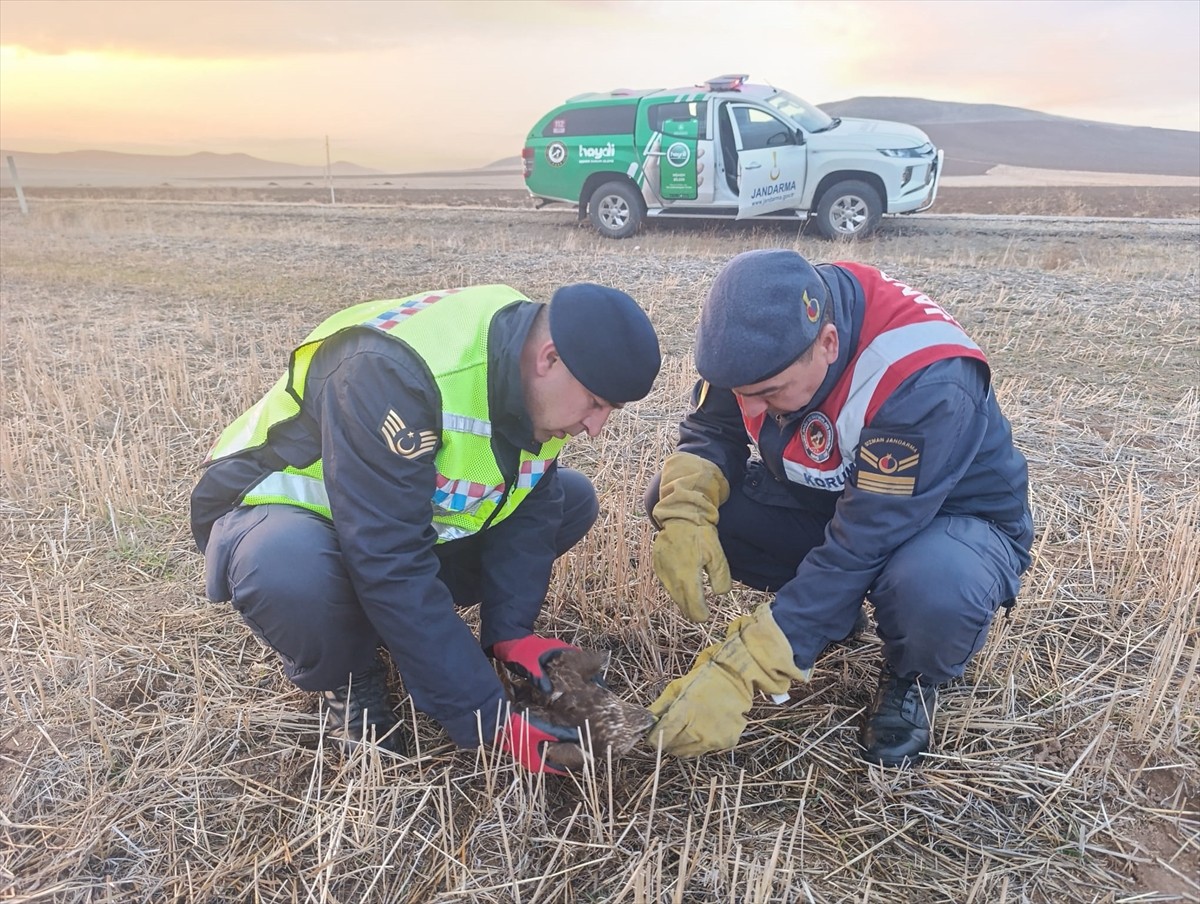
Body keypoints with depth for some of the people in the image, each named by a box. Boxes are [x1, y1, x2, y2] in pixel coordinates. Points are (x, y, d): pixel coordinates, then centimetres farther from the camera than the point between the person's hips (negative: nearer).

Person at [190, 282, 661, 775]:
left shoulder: (534, 378, -12)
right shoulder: (395, 372, -36)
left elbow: (529, 511, -4)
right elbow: (390, 564, -38)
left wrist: (512, 631, -17)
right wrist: (491, 720, -34)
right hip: (288, 510, -6)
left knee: (571, 498, -5)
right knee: (291, 575, -41)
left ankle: (406, 624, 2)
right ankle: (348, 679, -6)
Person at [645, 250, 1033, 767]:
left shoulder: (927, 385, -36)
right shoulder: (765, 333, -19)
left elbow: (860, 549, -37)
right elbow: (710, 430, -8)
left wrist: (737, 672, -38)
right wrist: (685, 511, -32)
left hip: (953, 519, -5)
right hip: (822, 502, 6)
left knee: (933, 592, -42)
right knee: (672, 500, -14)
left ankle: (912, 676, -3)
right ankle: (826, 608, 5)